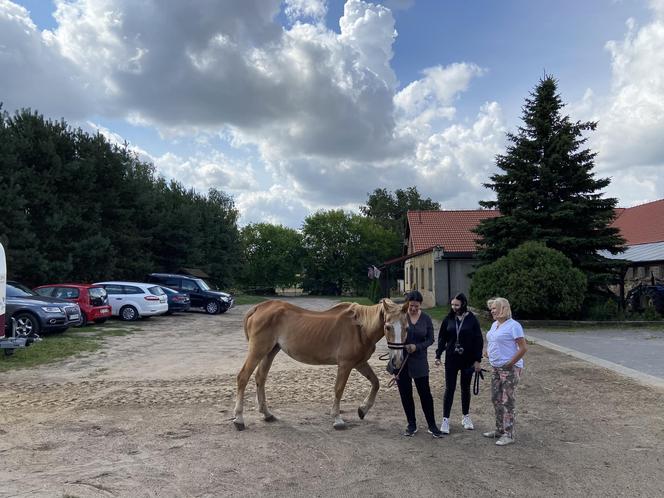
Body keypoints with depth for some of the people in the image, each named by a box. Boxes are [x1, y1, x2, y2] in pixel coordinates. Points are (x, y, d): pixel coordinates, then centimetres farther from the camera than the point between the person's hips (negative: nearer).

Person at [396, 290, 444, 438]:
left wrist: (417, 346, -17)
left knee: (425, 393, 3)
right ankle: (412, 425, 23)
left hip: (419, 360, 0)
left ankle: (432, 426, 16)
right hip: (400, 359, 0)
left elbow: (430, 339, 0)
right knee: (405, 394, 8)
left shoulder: (426, 319, -2)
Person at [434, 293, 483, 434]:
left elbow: (478, 340, -5)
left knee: (465, 388, 13)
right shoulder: (448, 319, -1)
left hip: (468, 359, -1)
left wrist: (478, 360, -7)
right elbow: (442, 338, 4)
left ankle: (466, 417, 28)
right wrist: (438, 356, -1)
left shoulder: (472, 319, -7)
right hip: (451, 359, 1)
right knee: (449, 389, 1)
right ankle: (445, 420, 7)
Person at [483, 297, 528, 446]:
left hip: (510, 369, -9)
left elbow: (523, 348, -18)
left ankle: (509, 435, 7)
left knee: (507, 402, -3)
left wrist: (510, 363, -17)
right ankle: (500, 430, 28)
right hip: (496, 368, 9)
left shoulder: (513, 325, -15)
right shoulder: (495, 324, 11)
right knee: (496, 399, 15)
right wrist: (488, 352, 9)